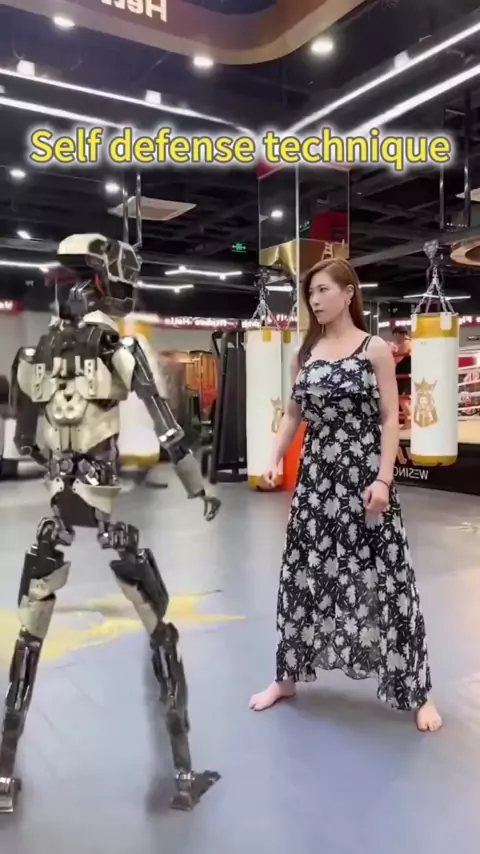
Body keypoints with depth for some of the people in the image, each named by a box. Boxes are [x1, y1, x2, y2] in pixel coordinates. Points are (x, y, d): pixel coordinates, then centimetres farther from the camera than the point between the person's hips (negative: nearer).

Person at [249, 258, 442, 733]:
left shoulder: (376, 350, -4)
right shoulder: (304, 354, 8)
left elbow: (390, 419, -7)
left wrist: (384, 480, -16)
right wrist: (276, 459, -1)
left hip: (363, 477, -4)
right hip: (315, 478, 4)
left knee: (383, 579, 1)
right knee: (303, 576, 11)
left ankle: (416, 692, 18)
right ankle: (288, 676, 29)